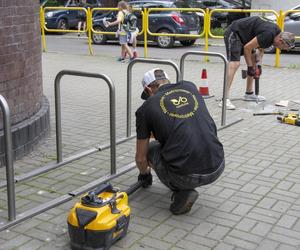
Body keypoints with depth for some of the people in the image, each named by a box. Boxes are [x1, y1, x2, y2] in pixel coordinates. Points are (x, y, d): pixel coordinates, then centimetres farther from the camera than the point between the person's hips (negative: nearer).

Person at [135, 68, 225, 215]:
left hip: (187, 176, -5)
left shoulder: (146, 108, 5)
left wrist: (144, 173, 38)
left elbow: (141, 158, 14)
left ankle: (183, 192, 6)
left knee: (151, 148, 24)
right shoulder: (191, 87, 17)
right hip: (218, 168, 5)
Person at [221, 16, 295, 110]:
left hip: (243, 34, 11)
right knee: (234, 64, -23)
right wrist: (250, 67, -13)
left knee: (253, 62, 14)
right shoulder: (268, 35, -28)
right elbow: (247, 48, -22)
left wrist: (258, 64, 2)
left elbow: (261, 47, 14)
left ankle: (249, 94, 22)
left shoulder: (277, 32, 1)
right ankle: (225, 100, -29)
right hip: (233, 33, -11)